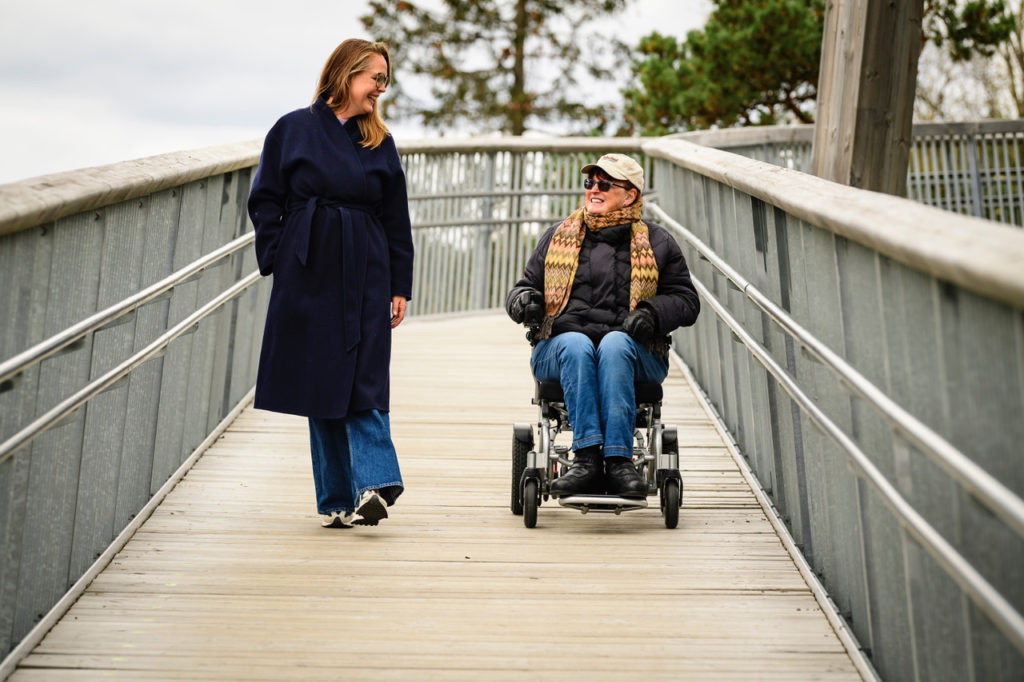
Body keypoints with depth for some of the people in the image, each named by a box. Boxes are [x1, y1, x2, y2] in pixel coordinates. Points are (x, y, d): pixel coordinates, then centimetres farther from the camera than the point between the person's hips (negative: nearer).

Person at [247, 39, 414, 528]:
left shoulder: (380, 144, 10)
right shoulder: (293, 130, 4)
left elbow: (397, 221, 10)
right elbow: (265, 201, 5)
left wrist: (400, 287, 6)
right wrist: (279, 261, -4)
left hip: (365, 279, 1)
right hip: (308, 278, -1)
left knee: (364, 382, -9)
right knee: (318, 384, 3)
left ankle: (375, 482, -18)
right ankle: (336, 498, 9)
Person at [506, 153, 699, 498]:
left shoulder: (656, 243, 15)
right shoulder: (558, 236, 20)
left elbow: (686, 300, 14)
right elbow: (527, 285, 25)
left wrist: (652, 314, -7)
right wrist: (523, 298, 0)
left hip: (631, 349, -1)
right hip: (560, 347, 1)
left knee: (614, 344, -37)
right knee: (576, 344, -35)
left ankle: (618, 461, -45)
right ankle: (587, 456, -46)